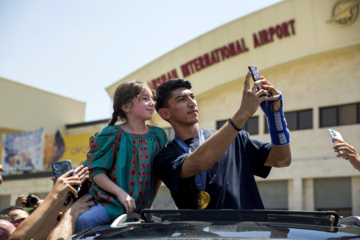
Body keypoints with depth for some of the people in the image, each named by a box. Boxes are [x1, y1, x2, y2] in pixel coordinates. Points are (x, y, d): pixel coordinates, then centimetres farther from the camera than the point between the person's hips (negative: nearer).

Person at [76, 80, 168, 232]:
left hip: (140, 208, 4)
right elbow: (96, 171, -8)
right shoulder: (111, 135, -4)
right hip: (110, 202, -3)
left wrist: (148, 205, 12)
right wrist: (120, 193, -19)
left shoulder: (158, 136, 7)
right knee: (83, 221, -28)